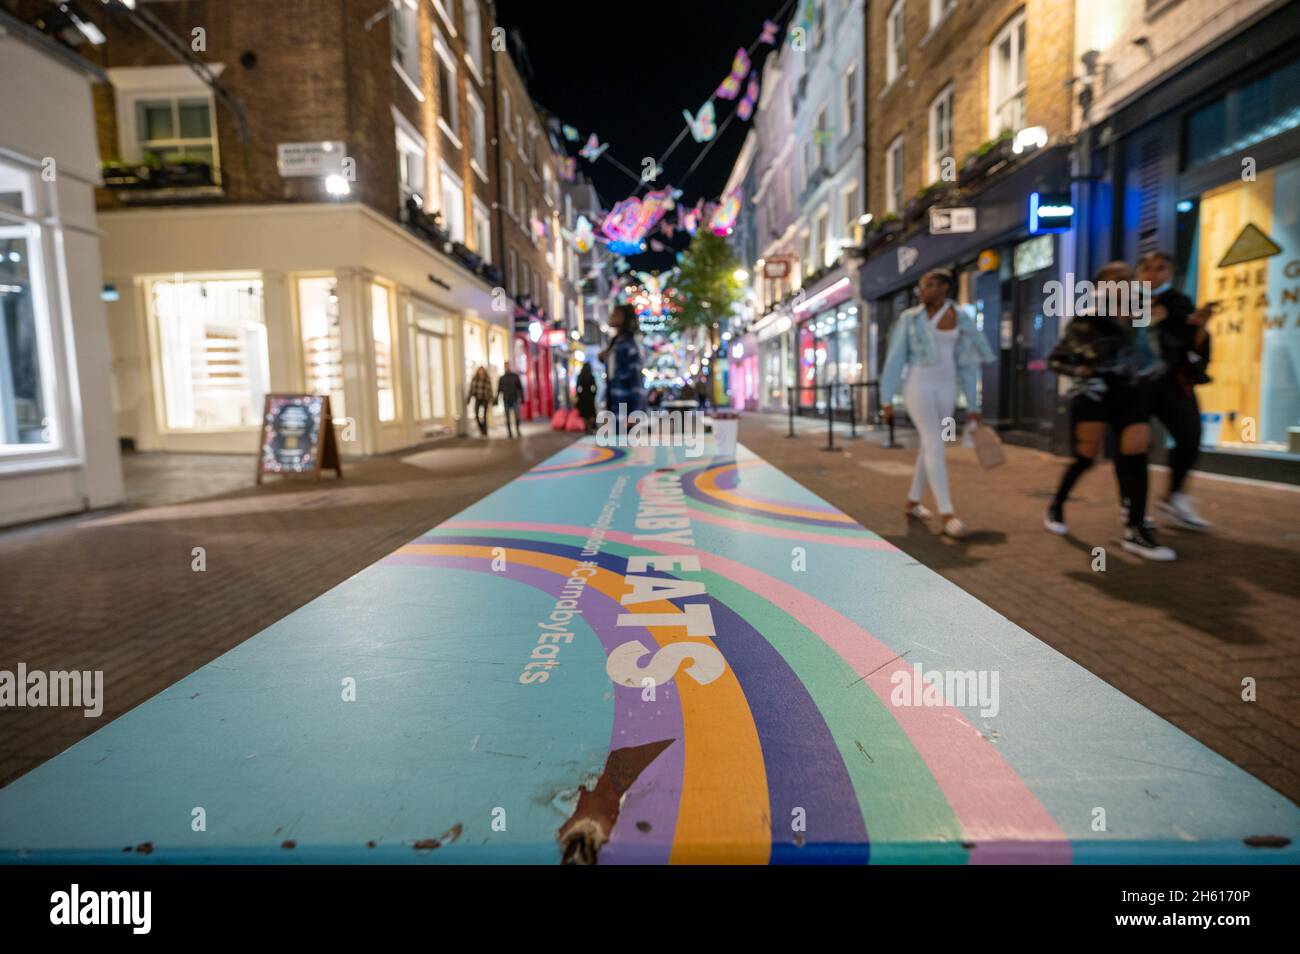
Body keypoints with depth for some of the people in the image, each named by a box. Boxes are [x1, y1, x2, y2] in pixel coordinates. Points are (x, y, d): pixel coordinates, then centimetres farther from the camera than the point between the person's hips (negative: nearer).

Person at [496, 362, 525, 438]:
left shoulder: (515, 376, 2)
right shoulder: (502, 378, 5)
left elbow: (520, 388, 4)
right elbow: (499, 390, 8)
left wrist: (522, 398, -1)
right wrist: (496, 399, 1)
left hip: (515, 400, -1)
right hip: (506, 401, 1)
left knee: (517, 416, -6)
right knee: (507, 418, 1)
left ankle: (517, 430, 12)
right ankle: (509, 432, 8)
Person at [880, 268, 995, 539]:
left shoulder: (961, 319, 6)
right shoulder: (910, 318, -1)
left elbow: (967, 363, 8)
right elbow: (895, 359, -1)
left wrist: (973, 406, 7)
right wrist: (887, 400, -5)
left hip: (945, 388, 4)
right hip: (917, 386, -4)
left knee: (930, 447, 11)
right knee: (936, 446, -15)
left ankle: (912, 502, 29)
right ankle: (947, 514, -16)